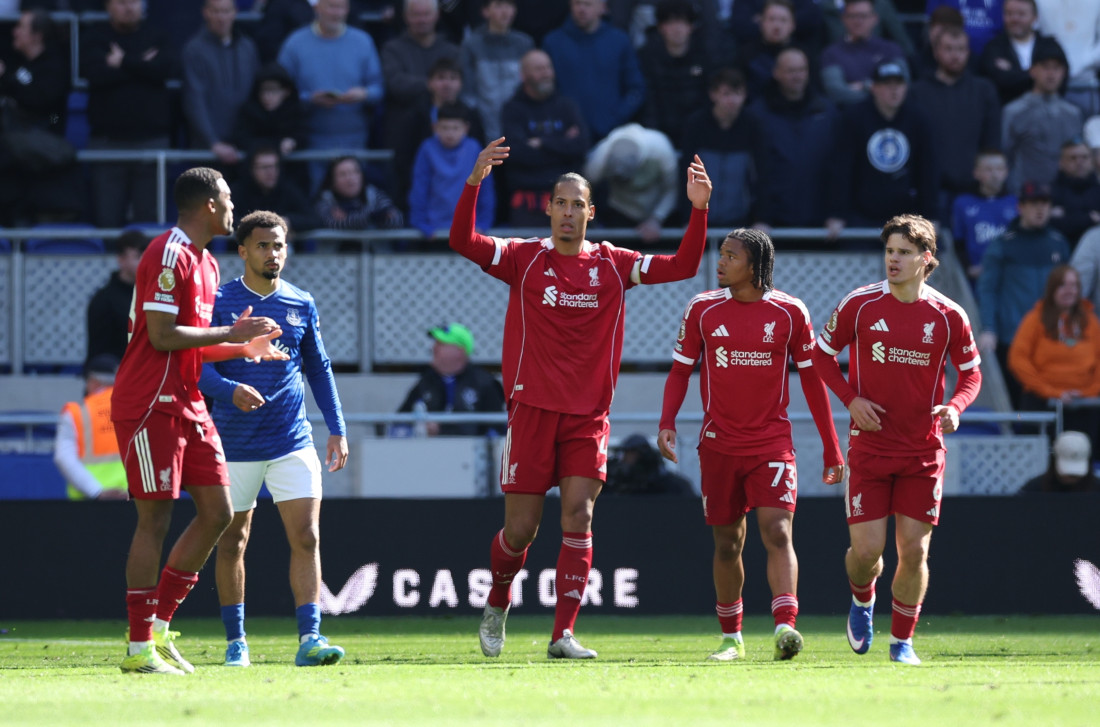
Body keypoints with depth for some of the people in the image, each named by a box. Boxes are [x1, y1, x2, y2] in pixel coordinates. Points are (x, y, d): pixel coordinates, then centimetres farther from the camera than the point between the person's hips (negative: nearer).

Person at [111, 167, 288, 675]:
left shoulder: (205, 263, 17)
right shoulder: (169, 255, -14)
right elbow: (162, 337, -20)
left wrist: (244, 347, 11)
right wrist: (232, 334, -14)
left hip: (187, 403, 10)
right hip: (149, 403, -10)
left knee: (217, 513, 5)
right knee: (155, 519, -8)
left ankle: (159, 626, 11)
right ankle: (140, 648, -3)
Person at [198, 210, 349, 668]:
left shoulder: (301, 305, 8)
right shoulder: (220, 303, -2)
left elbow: (319, 369, 17)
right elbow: (198, 368, -6)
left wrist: (337, 429, 11)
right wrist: (231, 391, -26)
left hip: (292, 442, 2)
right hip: (235, 444, -2)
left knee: (306, 538, -10)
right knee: (232, 542, 6)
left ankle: (309, 639, -14)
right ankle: (235, 641, 17)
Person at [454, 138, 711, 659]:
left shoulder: (612, 264, 6)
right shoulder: (525, 259, 1)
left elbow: (682, 266, 2)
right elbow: (463, 241, -12)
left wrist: (699, 210, -12)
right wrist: (475, 182, -26)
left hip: (588, 416, 1)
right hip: (532, 410, -1)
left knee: (578, 517, -12)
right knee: (520, 531, 0)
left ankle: (563, 635, -11)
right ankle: (498, 603, 29)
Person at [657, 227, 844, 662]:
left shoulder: (789, 313, -1)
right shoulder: (703, 309, 1)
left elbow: (811, 378, 5)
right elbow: (680, 370, 8)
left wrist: (831, 448, 5)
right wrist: (667, 423, -9)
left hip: (772, 442, -2)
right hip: (719, 443, 2)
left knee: (777, 532, -17)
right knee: (727, 541, 7)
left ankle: (785, 626, -27)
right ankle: (731, 638, 19)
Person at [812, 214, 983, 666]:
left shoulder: (948, 315, -3)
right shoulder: (860, 305, -4)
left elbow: (971, 373, 8)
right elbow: (822, 352, 8)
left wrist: (955, 407, -13)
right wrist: (851, 399, -7)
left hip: (923, 451, 1)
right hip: (869, 447, 0)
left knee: (914, 549, -2)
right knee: (866, 549, -5)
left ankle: (902, 641, 14)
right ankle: (862, 600, 29)